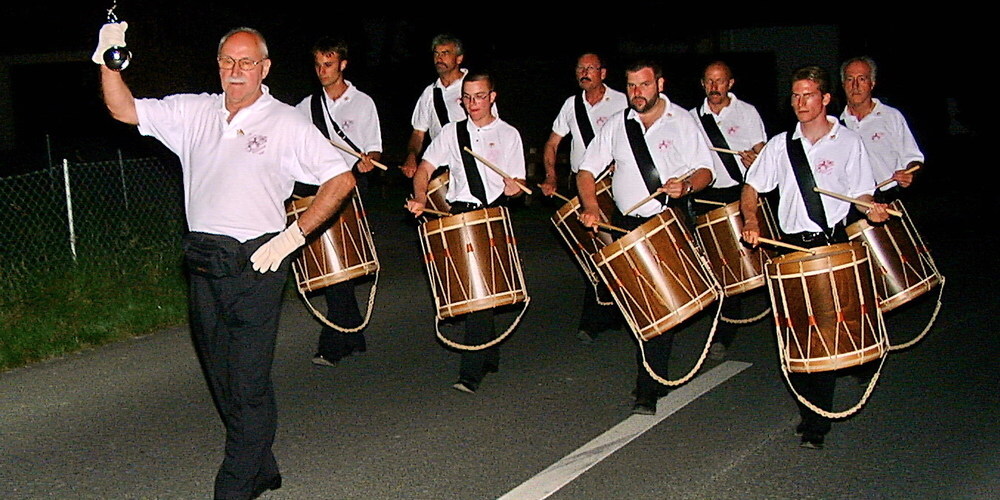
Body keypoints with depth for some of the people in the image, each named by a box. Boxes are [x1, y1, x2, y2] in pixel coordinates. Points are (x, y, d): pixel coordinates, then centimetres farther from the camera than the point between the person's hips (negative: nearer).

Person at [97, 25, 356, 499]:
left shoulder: (286, 123, -5)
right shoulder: (194, 112, 9)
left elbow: (341, 179, -6)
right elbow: (125, 110, 8)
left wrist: (293, 235, -11)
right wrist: (109, 62, -9)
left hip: (255, 265, -6)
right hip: (203, 265, 6)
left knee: (248, 383, -2)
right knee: (221, 375, 15)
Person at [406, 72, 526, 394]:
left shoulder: (509, 135, 11)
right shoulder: (451, 132, 15)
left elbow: (517, 180, 8)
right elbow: (425, 168, 10)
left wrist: (513, 187, -15)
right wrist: (421, 198, -8)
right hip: (461, 213, 3)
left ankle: (471, 372, -13)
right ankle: (489, 355, 23)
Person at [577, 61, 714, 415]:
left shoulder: (682, 121, 4)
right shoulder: (617, 125, 10)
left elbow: (705, 171, 1)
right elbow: (586, 171, 9)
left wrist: (686, 185, -21)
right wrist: (591, 207, -9)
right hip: (626, 225, 3)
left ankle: (648, 390, -6)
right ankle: (655, 378, 23)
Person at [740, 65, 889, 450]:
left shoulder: (848, 143, 4)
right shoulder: (780, 145, 11)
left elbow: (862, 192, 5)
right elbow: (752, 187, 13)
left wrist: (871, 209, -17)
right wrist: (751, 220, -5)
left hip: (832, 245, -3)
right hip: (791, 245, 3)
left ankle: (818, 424, 1)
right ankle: (806, 409, 22)